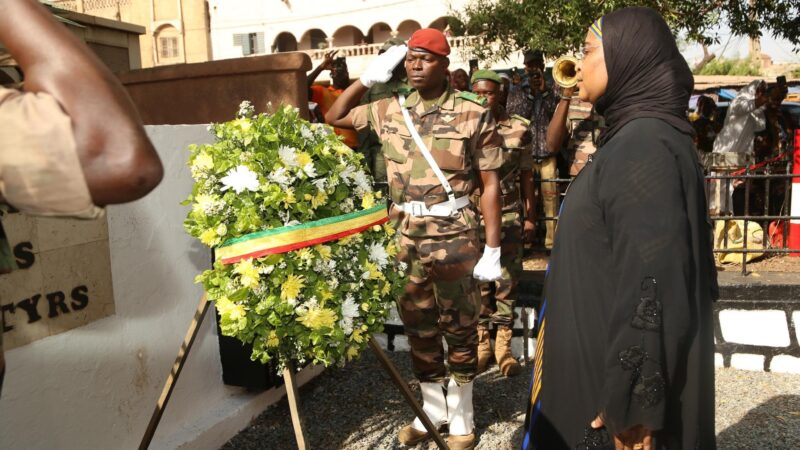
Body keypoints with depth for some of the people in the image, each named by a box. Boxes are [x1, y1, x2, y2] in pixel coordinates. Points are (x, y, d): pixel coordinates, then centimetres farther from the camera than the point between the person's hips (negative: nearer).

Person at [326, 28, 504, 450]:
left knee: (459, 326, 7)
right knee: (417, 325, 14)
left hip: (454, 233, -4)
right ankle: (431, 409, 32)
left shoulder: (473, 114, -6)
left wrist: (493, 248, -10)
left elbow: (490, 183, -7)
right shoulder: (389, 110, 6)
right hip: (405, 234, 4)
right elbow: (334, 117, 19)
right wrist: (367, 78, 7)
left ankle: (461, 414, 26)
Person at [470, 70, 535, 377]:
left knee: (508, 280, 4)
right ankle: (481, 342, 18)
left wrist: (530, 215, 7)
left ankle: (503, 344, 16)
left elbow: (526, 175, 7)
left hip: (509, 215, 0)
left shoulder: (519, 129, 2)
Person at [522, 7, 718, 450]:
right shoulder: (632, 139, 10)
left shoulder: (643, 146, -22)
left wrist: (629, 405, -23)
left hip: (618, 370, -10)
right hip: (606, 359, 10)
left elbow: (651, 287, -26)